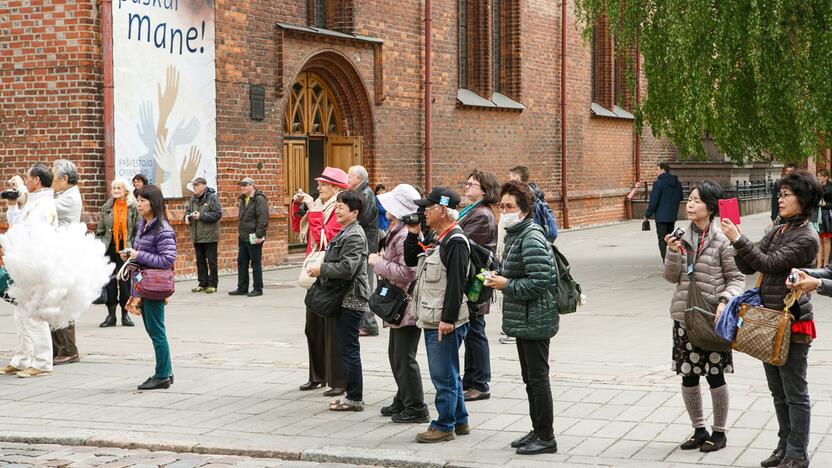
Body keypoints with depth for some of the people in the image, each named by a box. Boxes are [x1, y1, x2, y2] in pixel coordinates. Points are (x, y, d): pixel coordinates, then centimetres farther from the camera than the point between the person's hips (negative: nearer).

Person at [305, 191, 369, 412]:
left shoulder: (354, 236, -15)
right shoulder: (345, 233, 17)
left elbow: (347, 268, -23)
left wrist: (321, 270, -13)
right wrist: (321, 270, 12)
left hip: (351, 299, -11)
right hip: (344, 298, 11)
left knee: (349, 349, -6)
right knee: (346, 348, 14)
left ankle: (354, 399, -1)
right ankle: (352, 395, 20)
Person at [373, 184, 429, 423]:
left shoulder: (406, 236, -20)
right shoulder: (397, 232, 14)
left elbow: (406, 272, -26)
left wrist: (379, 263, -16)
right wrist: (381, 262, 10)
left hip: (407, 306, -11)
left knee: (405, 358, -5)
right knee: (396, 355, 20)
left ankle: (416, 409, 3)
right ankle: (403, 401, 31)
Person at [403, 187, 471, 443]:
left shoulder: (455, 242, -17)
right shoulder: (433, 236, 13)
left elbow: (456, 284, -21)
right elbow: (410, 260, 20)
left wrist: (448, 319, -22)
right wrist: (413, 233, 8)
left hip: (445, 323, -10)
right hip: (431, 320, 10)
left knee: (443, 376, -3)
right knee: (449, 374, 17)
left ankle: (444, 426, 5)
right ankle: (460, 421, 27)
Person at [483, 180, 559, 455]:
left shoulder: (531, 238, -18)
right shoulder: (514, 235, 13)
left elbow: (538, 282, -24)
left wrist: (506, 285, -18)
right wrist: (500, 279, 7)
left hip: (534, 321, -10)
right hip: (523, 320, 10)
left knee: (538, 378, -3)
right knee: (530, 378, 17)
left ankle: (546, 438, 6)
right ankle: (537, 431, 27)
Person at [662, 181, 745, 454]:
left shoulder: (721, 240, -8)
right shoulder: (682, 236, 5)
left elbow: (736, 278, -5)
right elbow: (671, 277, 6)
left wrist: (725, 301, -21)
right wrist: (673, 252, -11)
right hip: (684, 316, 5)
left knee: (715, 376, 4)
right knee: (688, 377, 10)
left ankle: (719, 432, 19)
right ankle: (699, 430, 25)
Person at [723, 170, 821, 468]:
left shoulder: (806, 237, -14)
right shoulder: (778, 231, 11)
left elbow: (769, 263, -22)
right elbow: (747, 267, 7)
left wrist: (739, 240, -24)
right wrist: (737, 243, -10)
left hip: (792, 323, -8)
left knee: (795, 393, 1)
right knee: (778, 392, 16)